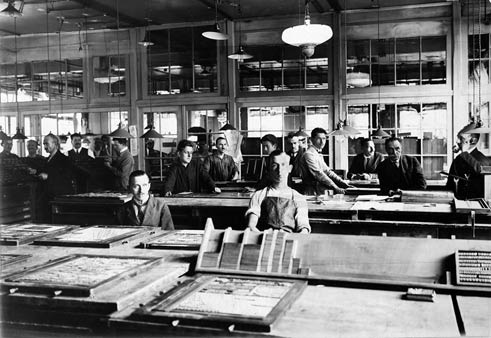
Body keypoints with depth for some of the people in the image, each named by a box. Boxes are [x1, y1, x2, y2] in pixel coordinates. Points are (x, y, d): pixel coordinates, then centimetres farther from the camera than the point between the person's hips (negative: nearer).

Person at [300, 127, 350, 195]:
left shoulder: (319, 155, 18)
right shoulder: (309, 154, -11)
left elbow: (327, 171, 17)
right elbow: (319, 174, -19)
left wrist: (344, 184, 7)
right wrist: (336, 188, -22)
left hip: (322, 193, 8)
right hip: (313, 194, -8)